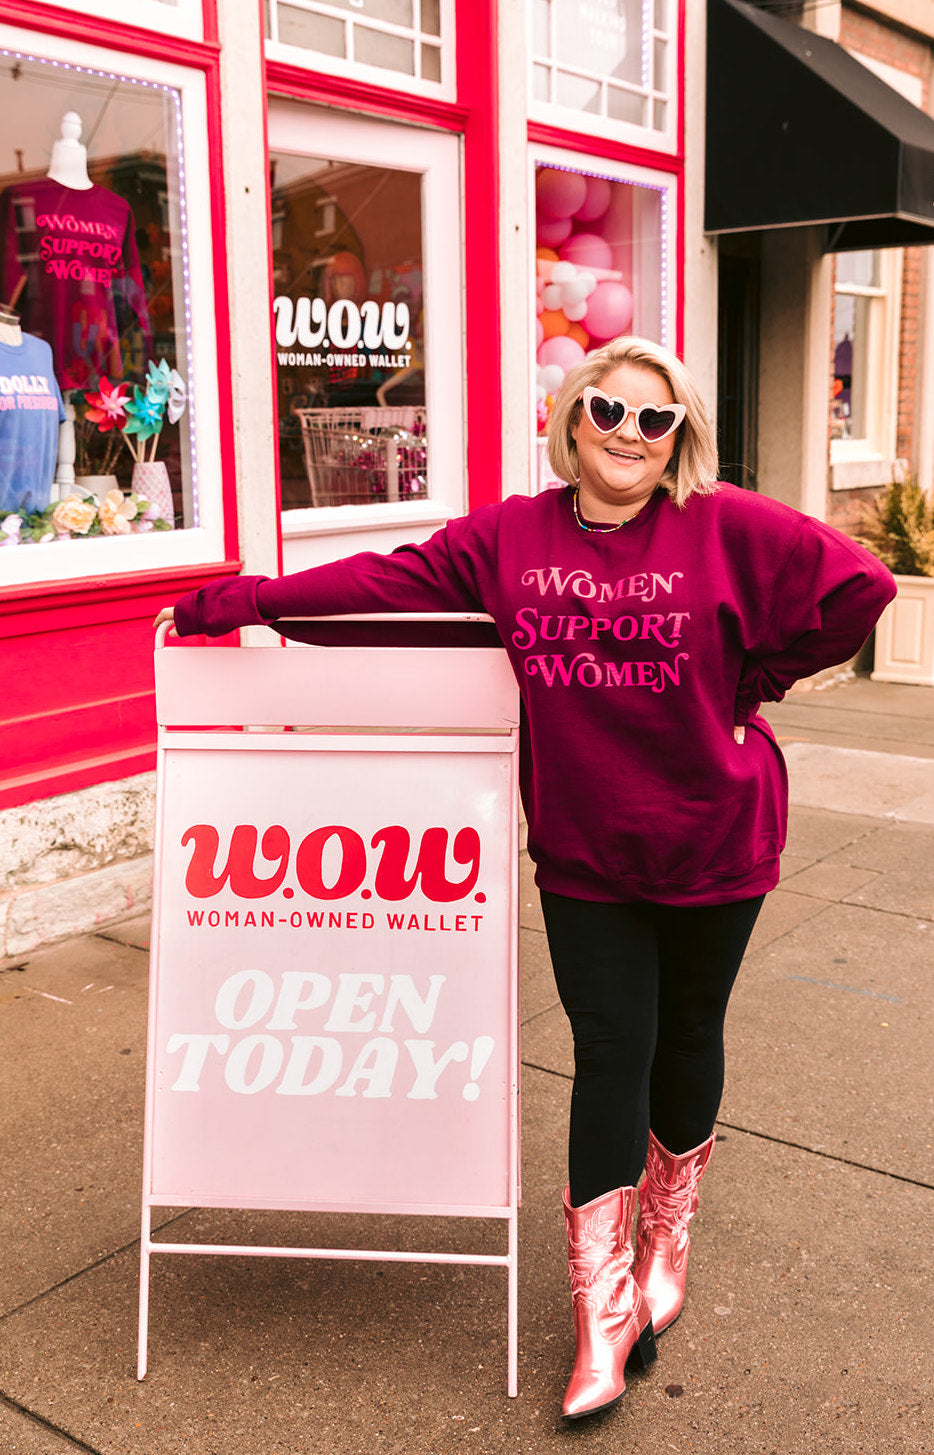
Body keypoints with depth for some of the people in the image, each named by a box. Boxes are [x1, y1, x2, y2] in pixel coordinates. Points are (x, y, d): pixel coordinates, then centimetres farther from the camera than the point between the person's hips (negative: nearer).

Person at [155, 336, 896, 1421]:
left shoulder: (727, 528, -10)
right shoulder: (511, 536, -2)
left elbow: (856, 588, -9)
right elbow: (386, 580, -1)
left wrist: (749, 687, -5)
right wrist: (244, 599, -4)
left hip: (714, 841, -1)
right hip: (583, 852, 1)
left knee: (687, 1036, 15)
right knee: (609, 1051, 1)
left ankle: (664, 1244, 42)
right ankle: (604, 1315, 14)